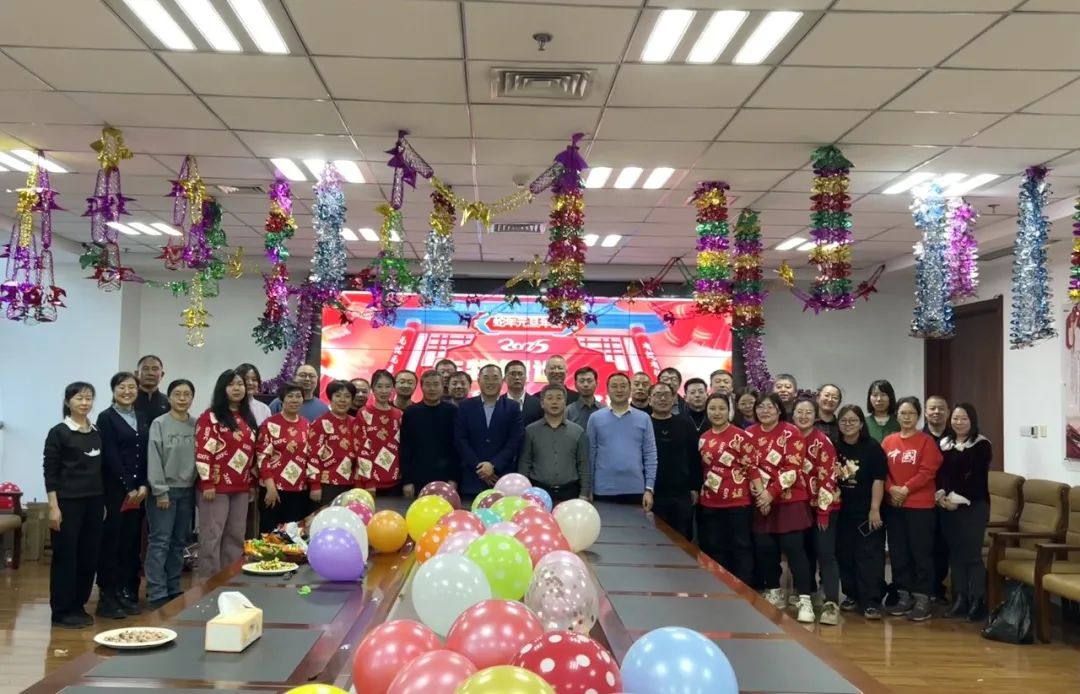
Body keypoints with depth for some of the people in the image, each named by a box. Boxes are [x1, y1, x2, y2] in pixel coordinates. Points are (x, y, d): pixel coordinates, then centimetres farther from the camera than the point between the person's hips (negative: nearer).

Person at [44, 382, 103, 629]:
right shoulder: (58, 432, -5)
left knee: (90, 556, 7)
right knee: (65, 556, -1)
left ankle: (78, 606, 19)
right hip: (68, 501, -5)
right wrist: (53, 507, -13)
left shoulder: (97, 433, 10)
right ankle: (62, 611, 8)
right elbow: (50, 472, -8)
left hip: (94, 501, 5)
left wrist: (104, 502, 12)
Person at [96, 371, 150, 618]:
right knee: (111, 542, -3)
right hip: (114, 489, -5)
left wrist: (144, 486, -4)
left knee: (132, 543, 7)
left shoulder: (142, 419, 14)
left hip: (140, 490, 5)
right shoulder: (106, 418, -2)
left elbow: (147, 455, 9)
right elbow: (110, 457, -9)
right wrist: (128, 487, -12)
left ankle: (127, 593, 13)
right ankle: (107, 597, 3)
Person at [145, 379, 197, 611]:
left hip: (187, 491, 4)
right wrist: (160, 491, -12)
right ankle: (156, 594, -1)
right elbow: (154, 459, -8)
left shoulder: (196, 425, 5)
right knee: (160, 542, -4)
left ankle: (173, 589, 19)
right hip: (165, 490, -4)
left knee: (179, 542, 11)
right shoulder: (159, 424, -5)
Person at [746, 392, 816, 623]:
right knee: (764, 548, 5)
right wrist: (759, 492, -10)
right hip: (761, 501, 4)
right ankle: (774, 593, 22)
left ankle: (804, 600, -5)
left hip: (789, 500, -4)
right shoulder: (749, 434, 7)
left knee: (793, 547, -8)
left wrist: (771, 492, -17)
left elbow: (792, 468, -11)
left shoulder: (791, 433, -4)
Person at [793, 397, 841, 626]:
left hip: (823, 506, -5)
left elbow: (827, 477, -14)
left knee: (825, 554, -8)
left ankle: (831, 604, -8)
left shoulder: (822, 442, -11)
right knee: (806, 553, 12)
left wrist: (823, 510, -16)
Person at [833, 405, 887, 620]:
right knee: (845, 555, 9)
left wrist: (875, 509, -13)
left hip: (867, 511, -4)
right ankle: (851, 595, 22)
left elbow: (878, 480, -8)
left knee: (869, 555, -5)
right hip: (842, 511, 4)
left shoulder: (872, 447, -5)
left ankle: (871, 602, -4)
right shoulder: (834, 447, 4)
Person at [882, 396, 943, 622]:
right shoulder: (888, 441, 8)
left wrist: (906, 489, -16)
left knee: (921, 552, -1)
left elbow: (927, 472, -11)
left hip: (920, 505, -4)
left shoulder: (926, 442, -4)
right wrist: (891, 489, -11)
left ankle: (923, 598, 5)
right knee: (898, 552, 9)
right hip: (893, 505, 5)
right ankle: (904, 596, 19)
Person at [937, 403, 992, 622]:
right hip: (947, 505, 5)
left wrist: (958, 498, -15)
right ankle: (960, 599, 15)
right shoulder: (944, 444, 14)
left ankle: (977, 602, 0)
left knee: (972, 554, -7)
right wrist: (941, 494, -9)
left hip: (973, 505, -5)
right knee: (955, 553, 7)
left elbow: (977, 477, -9)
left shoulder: (981, 445, -2)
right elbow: (939, 472, 8)